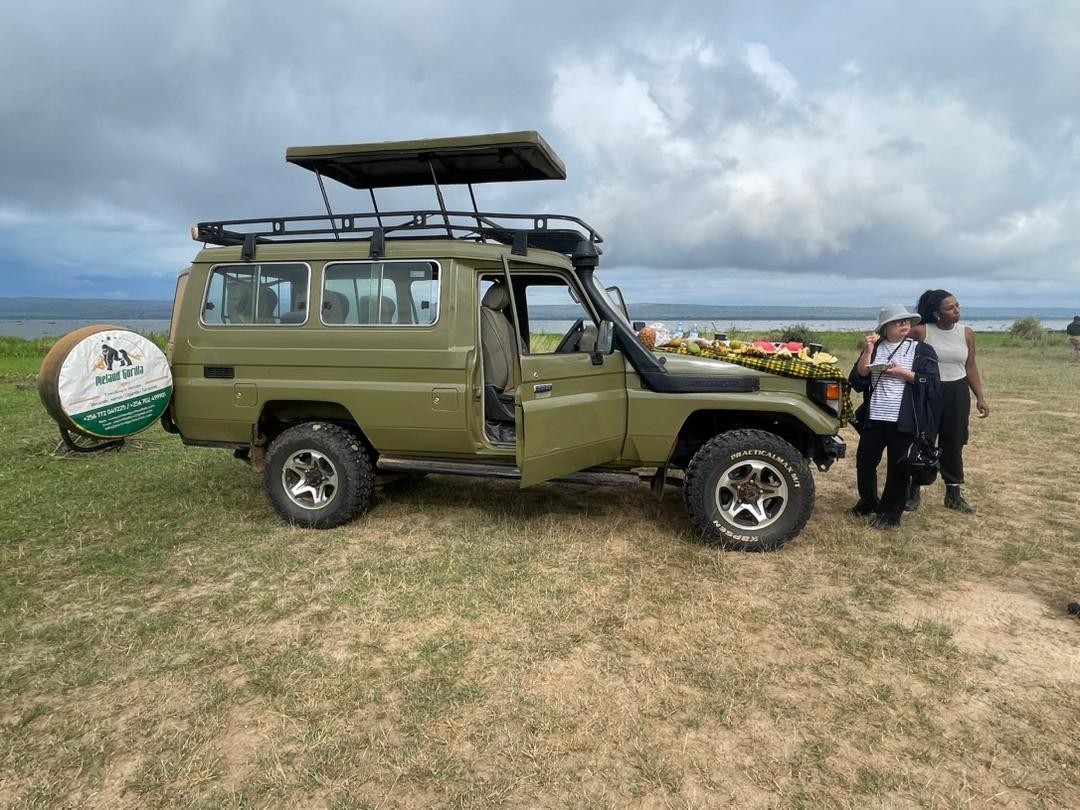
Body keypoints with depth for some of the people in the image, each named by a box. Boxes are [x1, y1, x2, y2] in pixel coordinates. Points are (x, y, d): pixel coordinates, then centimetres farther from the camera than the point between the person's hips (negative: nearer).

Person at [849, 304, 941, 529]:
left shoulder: (922, 350, 5)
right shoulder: (873, 348, 9)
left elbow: (930, 382, -5)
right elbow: (857, 381, -2)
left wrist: (902, 373, -14)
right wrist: (868, 352, -9)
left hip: (905, 420, -2)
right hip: (873, 418, 2)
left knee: (898, 467, 1)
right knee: (864, 462, 5)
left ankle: (889, 513, 15)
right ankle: (868, 502, 28)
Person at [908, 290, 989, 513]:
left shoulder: (966, 334, 3)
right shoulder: (920, 332, -9)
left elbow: (970, 367, 9)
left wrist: (980, 397, 7)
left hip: (958, 392, 4)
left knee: (953, 444, 10)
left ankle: (954, 495, 23)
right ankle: (913, 493, 13)